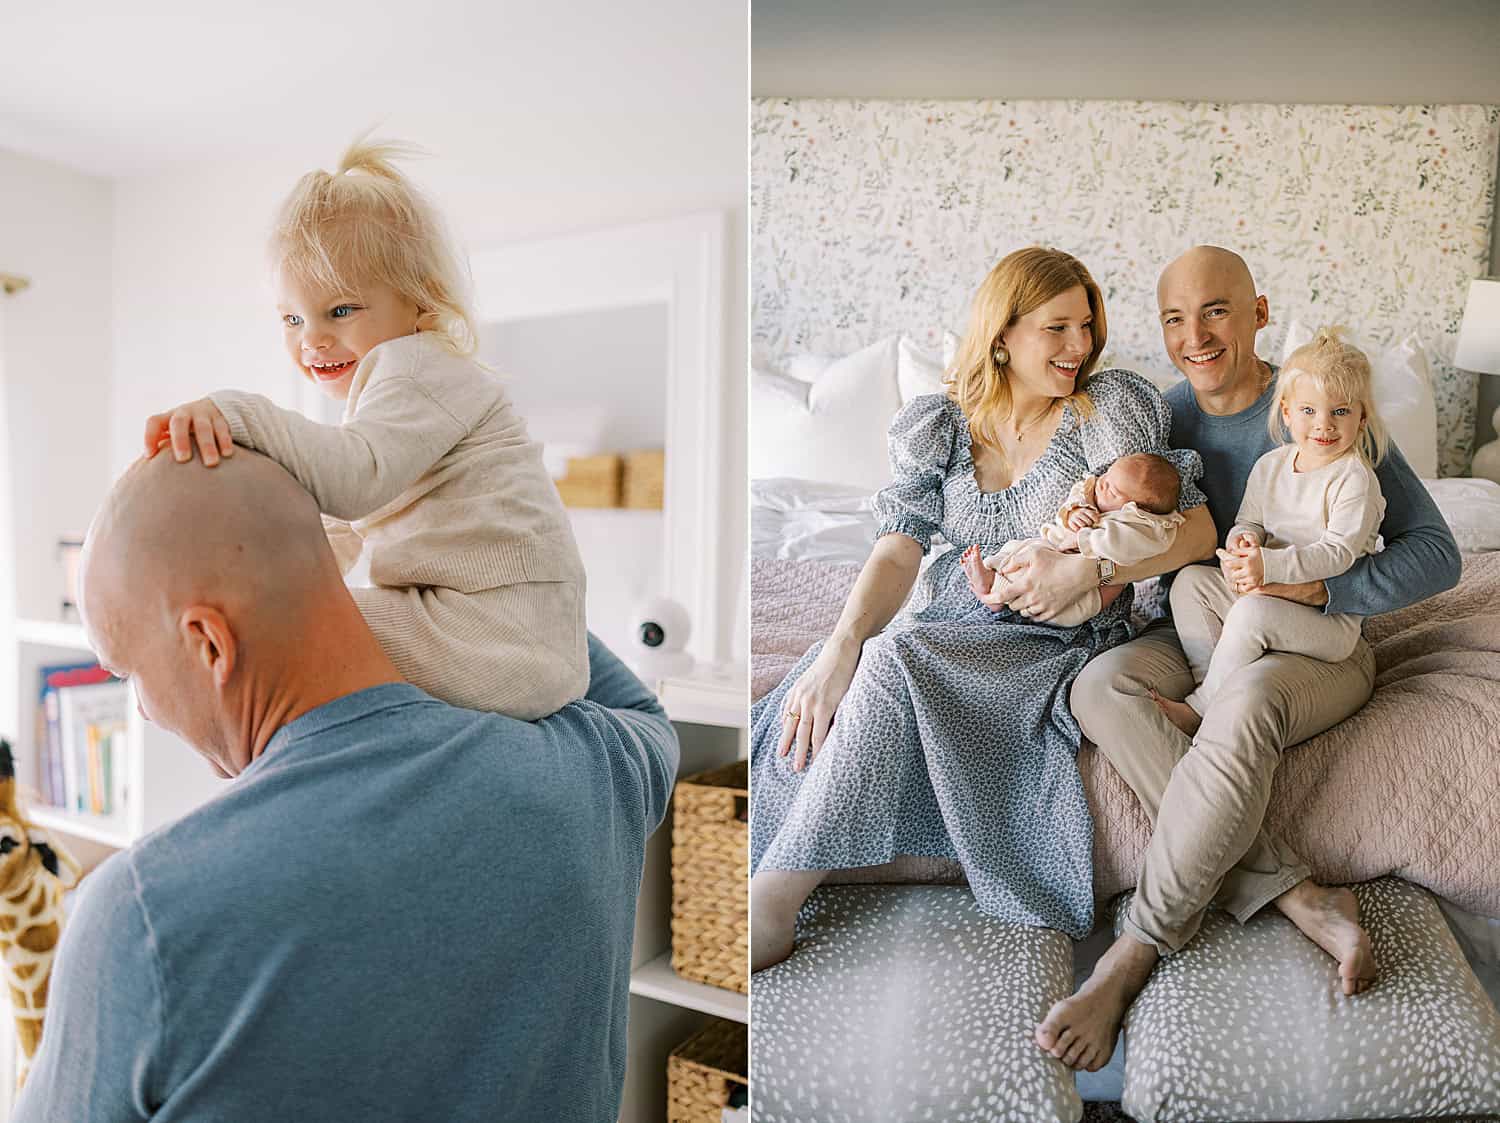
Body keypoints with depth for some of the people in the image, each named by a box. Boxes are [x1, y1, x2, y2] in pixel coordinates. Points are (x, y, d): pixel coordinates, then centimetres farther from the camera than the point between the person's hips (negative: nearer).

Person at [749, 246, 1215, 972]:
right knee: (814, 701, -26)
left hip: (1060, 644, -3)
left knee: (897, 660, -31)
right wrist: (841, 647, -24)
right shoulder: (936, 425, 6)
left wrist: (1092, 566, -21)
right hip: (944, 640, 4)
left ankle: (770, 909, -25)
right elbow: (897, 552, -5)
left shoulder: (1114, 407, 1)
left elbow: (1196, 528, -2)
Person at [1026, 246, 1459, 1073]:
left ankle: (1140, 946, -26)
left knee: (1246, 705, -39)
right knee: (1100, 687, -29)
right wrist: (1072, 563, -19)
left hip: (1321, 645, -4)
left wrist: (1320, 587, -25)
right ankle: (1303, 899, -28)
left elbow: (1437, 554, -9)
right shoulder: (1166, 414, 3)